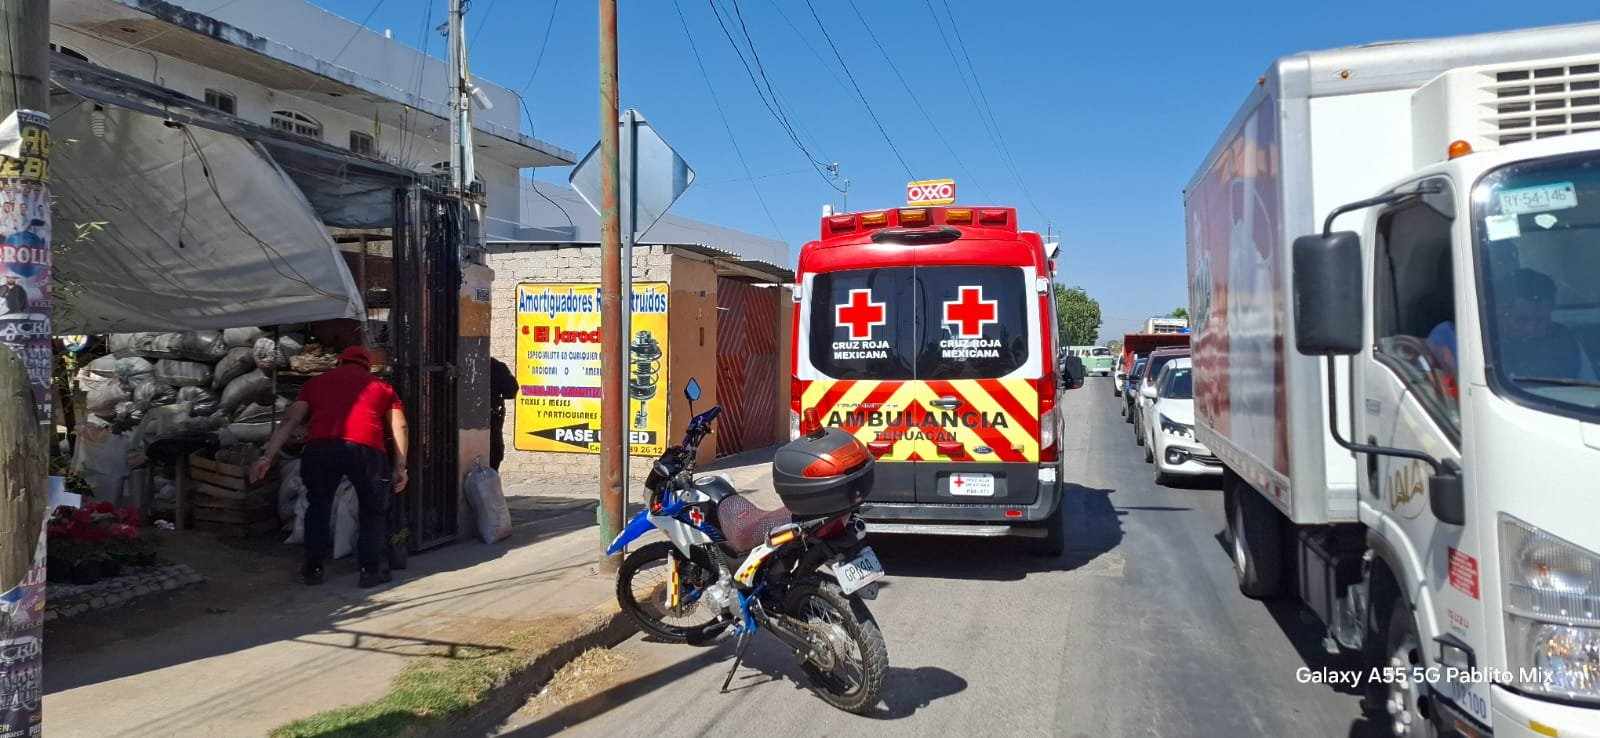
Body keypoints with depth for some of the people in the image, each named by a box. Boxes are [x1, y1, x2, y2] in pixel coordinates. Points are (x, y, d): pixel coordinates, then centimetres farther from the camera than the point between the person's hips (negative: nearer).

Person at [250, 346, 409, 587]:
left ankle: (313, 569, 28)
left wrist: (267, 457, 11)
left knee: (318, 507, 24)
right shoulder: (381, 387, 25)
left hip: (320, 448, 1)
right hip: (366, 449, -1)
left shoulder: (316, 383, 26)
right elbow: (400, 426, 14)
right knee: (374, 512, 18)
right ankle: (372, 570, 19)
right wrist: (400, 467, 13)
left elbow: (290, 420, 15)